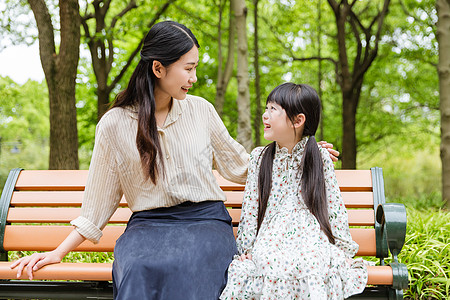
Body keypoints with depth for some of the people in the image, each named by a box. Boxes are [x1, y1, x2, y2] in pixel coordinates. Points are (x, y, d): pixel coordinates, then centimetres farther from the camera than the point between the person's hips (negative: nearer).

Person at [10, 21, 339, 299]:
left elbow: (237, 165, 21)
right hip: (148, 225, -1)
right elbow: (99, 201, 9)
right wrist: (59, 252, 5)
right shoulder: (114, 124, 3)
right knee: (138, 269, -36)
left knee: (191, 265, -34)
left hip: (206, 220, 1)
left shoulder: (200, 110, 9)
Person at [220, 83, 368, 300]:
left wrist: (343, 248, 2)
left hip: (310, 236, -1)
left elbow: (334, 205, 9)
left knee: (315, 265, -35)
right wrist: (248, 247, 2)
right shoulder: (259, 157, 12)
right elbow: (250, 206, 12)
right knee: (274, 265, -34)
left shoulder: (319, 157, 8)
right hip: (270, 239, 1)